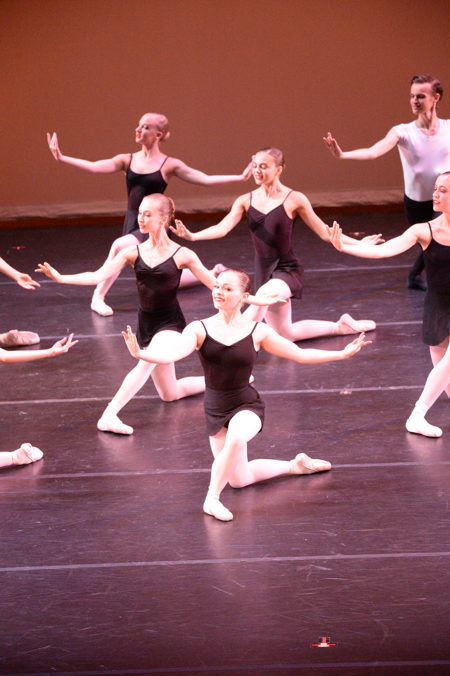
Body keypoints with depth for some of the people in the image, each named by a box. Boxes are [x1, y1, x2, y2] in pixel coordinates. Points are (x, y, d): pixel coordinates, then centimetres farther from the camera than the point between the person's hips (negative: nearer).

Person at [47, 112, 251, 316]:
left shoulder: (169, 165, -4)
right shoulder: (127, 160, 5)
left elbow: (206, 179, -4)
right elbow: (94, 167, -5)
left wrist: (240, 177, -12)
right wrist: (61, 158, -16)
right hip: (132, 223, 4)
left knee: (120, 245, -29)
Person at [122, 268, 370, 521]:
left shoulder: (257, 331, -8)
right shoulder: (199, 329, -10)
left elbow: (300, 355, 2)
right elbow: (172, 353, -27)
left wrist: (343, 353, -2)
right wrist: (140, 353, -47)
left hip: (247, 405, -2)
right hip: (215, 409, 2)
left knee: (236, 439, -37)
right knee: (240, 479, 9)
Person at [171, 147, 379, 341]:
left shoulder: (294, 199, -10)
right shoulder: (246, 201, -1)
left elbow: (325, 233, -5)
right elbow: (222, 228, -13)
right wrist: (192, 236, -30)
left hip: (287, 270, -5)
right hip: (263, 272, 6)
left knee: (264, 294, -40)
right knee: (285, 334, 15)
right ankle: (340, 326, 36)